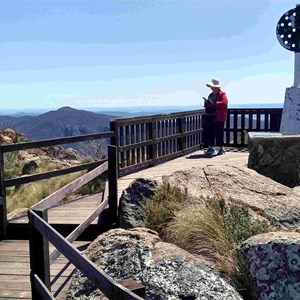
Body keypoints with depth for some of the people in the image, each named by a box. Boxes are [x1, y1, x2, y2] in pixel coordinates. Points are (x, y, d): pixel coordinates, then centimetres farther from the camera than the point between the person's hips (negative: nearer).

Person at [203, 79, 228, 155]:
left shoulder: (222, 94, -4)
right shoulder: (211, 95, 20)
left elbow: (223, 103, -20)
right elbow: (207, 105, 29)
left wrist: (213, 103, -22)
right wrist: (206, 103, 6)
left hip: (218, 117, -8)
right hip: (209, 116, 8)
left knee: (219, 133, -5)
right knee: (210, 132, 8)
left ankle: (221, 148, 5)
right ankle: (211, 147, 18)